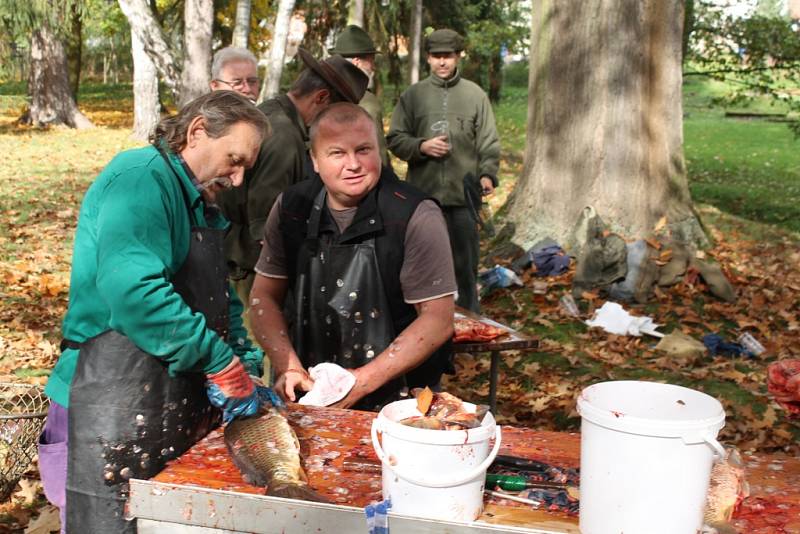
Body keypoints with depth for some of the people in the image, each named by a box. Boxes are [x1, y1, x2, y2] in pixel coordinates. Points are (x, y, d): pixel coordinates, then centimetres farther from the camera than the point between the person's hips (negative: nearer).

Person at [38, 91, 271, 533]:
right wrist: (223, 363, -24)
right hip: (115, 417, -9)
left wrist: (248, 366, 6)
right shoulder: (142, 176, -15)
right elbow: (133, 289, -30)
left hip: (181, 409, 10)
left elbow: (221, 302, 22)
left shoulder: (199, 205, 17)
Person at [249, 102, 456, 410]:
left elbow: (437, 320, -11)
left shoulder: (417, 217, -12)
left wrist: (364, 380, -14)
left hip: (396, 399, -3)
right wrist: (288, 368, -6)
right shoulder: (291, 208, 1)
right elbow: (265, 297, 8)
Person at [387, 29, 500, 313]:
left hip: (463, 193, -1)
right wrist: (421, 146, -11)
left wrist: (488, 174, -12)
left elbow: (489, 143, 3)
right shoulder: (412, 95, 6)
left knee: (466, 263, 6)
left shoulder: (475, 95, 5)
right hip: (423, 193, 1)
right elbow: (394, 139, 6)